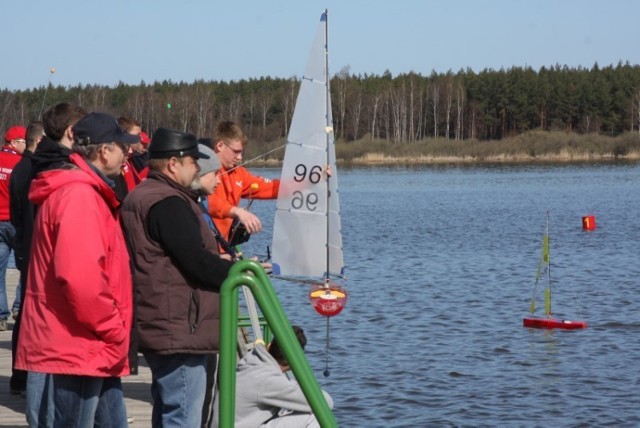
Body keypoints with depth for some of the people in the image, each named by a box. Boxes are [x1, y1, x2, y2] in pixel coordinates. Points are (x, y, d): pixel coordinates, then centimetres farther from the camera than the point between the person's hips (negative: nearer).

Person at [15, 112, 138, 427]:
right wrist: (114, 329, -17)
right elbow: (80, 277, -27)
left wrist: (112, 329, 16)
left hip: (95, 349, 11)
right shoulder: (78, 196, -18)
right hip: (79, 348, -11)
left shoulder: (88, 192, 16)